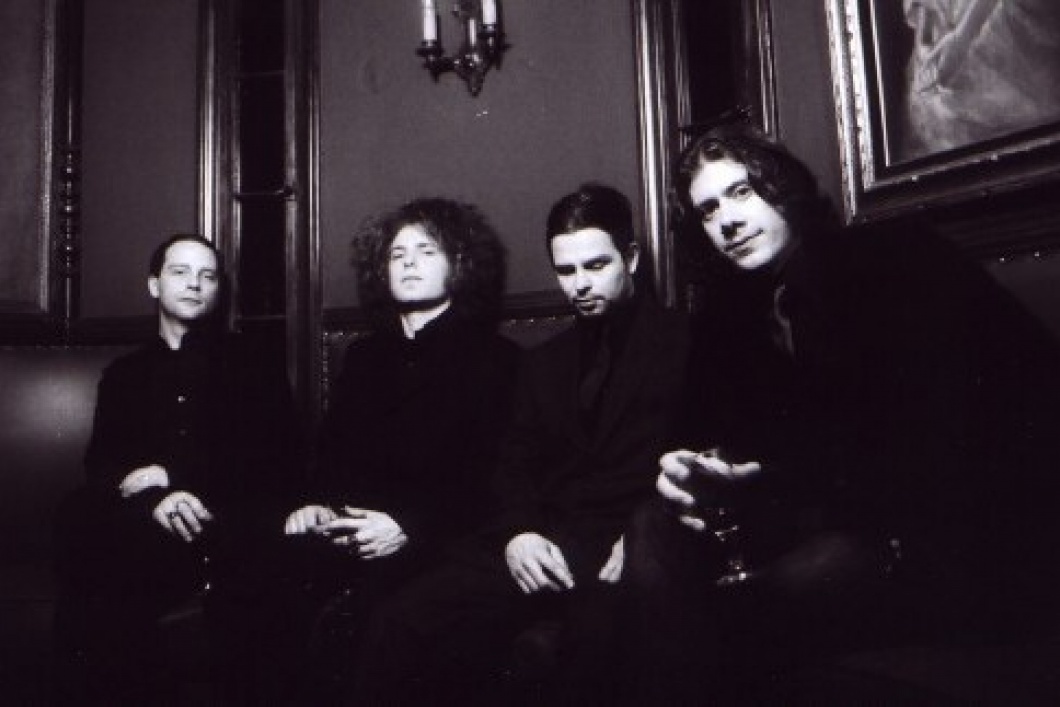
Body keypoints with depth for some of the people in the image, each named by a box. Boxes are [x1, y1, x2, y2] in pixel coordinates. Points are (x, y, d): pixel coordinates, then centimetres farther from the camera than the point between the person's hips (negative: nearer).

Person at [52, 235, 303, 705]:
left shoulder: (253, 365, 18)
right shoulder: (124, 374, 26)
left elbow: (281, 457, 5)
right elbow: (100, 465, 11)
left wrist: (172, 473, -3)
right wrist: (153, 500, -13)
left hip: (234, 534, -2)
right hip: (146, 539, 2)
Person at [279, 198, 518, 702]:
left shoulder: (494, 358, 8)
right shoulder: (365, 355, 25)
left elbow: (487, 476, -2)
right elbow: (333, 448, 21)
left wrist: (409, 527, -15)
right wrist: (318, 505, -1)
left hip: (433, 541, -5)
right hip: (349, 533, 5)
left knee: (344, 610, -30)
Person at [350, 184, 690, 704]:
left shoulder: (686, 345, 8)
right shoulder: (544, 362, 26)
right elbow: (513, 469, 19)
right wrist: (516, 533, -2)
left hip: (629, 553, -4)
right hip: (542, 549, 5)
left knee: (596, 626, -39)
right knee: (398, 626, -18)